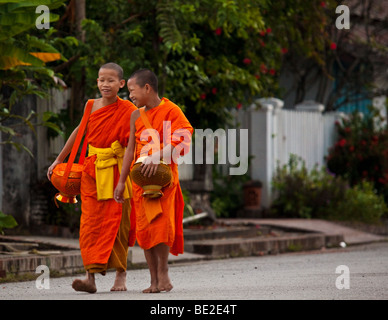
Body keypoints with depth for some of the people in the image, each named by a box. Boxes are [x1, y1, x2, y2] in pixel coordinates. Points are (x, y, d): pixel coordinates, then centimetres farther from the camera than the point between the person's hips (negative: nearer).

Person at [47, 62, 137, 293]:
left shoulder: (128, 111, -6)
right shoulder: (91, 106, 7)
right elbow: (79, 132, 20)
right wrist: (59, 160, 25)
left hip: (116, 171, -3)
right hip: (92, 170, 4)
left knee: (117, 222, 0)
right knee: (90, 222, -5)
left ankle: (121, 275, 11)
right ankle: (91, 276, -10)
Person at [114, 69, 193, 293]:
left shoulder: (171, 110, -4)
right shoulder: (136, 116, 14)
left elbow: (183, 141, -16)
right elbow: (131, 150, 16)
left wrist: (157, 156, -27)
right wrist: (121, 181, 14)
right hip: (140, 177, 5)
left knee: (160, 222, -16)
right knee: (144, 227, 0)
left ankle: (163, 274, -5)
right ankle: (154, 281, 2)